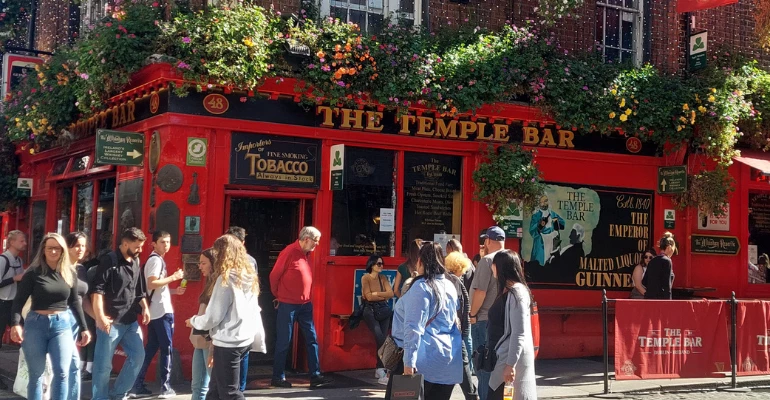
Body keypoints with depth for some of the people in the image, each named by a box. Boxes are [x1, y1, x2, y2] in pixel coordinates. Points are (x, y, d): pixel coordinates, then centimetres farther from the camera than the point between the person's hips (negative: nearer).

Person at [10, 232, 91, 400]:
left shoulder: (69, 273, 6)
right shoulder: (33, 272, -4)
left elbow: (74, 302, 14)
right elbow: (19, 300, -7)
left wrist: (84, 328, 13)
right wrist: (15, 323, -22)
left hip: (62, 324, 2)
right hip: (36, 324, -2)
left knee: (62, 372, -8)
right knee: (36, 374, 6)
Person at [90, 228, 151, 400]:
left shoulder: (136, 262, 13)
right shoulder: (109, 261, -9)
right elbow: (96, 290, -16)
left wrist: (145, 307, 9)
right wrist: (100, 316, -23)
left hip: (130, 321, 7)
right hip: (111, 321, -7)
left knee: (138, 356, 9)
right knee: (104, 363, 0)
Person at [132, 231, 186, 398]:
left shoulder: (156, 259, 18)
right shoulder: (156, 260, -12)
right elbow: (151, 284, -23)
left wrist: (174, 291, 14)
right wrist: (173, 277, -19)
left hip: (155, 311, 10)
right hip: (162, 311, -10)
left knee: (151, 348, 12)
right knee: (166, 348, -2)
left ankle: (138, 385, 13)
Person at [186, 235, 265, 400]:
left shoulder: (226, 279, -16)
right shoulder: (249, 276, 7)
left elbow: (213, 317, -14)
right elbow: (255, 313, 11)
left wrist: (193, 321, 5)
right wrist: (259, 341, 16)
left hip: (228, 343, -8)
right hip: (244, 341, 8)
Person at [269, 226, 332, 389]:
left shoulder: (306, 254, 10)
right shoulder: (289, 252, -14)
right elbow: (274, 276, -9)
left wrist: (306, 297, 15)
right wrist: (279, 296, 4)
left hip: (305, 304, 8)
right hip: (288, 305, -7)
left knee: (312, 339, 4)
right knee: (283, 342, 1)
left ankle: (315, 376, 8)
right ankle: (278, 377, 11)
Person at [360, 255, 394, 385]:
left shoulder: (383, 278, 10)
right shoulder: (365, 278, -4)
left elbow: (391, 294, -1)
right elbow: (369, 296, -13)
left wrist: (376, 294, -10)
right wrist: (384, 295, -4)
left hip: (383, 310, 5)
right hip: (370, 311, -5)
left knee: (383, 339, -3)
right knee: (380, 339, -18)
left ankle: (380, 370, 8)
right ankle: (382, 373, -20)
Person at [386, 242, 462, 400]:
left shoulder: (421, 287, -13)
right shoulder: (450, 286, 12)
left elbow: (414, 328, -19)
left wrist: (409, 361, -22)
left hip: (425, 357, -8)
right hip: (449, 356, 8)